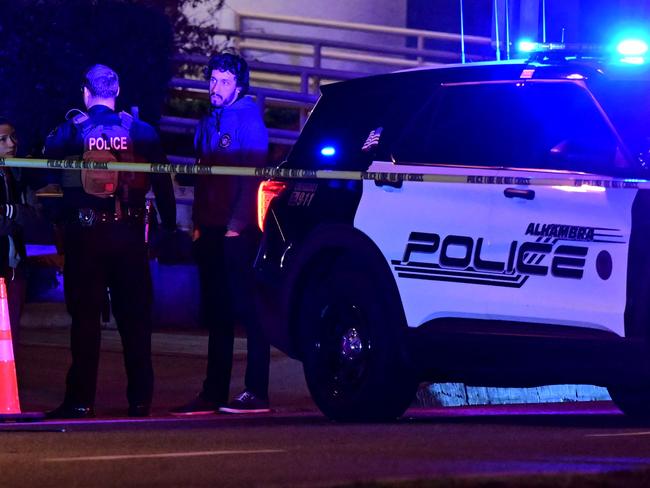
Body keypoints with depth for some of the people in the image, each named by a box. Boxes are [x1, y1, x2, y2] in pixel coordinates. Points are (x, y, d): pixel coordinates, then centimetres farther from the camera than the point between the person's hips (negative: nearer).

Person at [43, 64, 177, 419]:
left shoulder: (70, 130, -2)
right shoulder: (141, 131, 2)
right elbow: (162, 183, 2)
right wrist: (169, 227, 8)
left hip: (84, 233, -1)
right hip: (129, 235, 2)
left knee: (85, 315, 1)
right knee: (134, 317, 7)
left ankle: (81, 399, -2)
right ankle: (140, 399, 6)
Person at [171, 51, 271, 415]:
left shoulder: (248, 119, -5)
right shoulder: (208, 125, 18)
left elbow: (253, 177, -11)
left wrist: (237, 225, -17)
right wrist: (199, 224, 13)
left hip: (239, 233, -8)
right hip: (212, 232, 8)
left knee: (249, 310, -7)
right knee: (217, 314, 9)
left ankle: (257, 394, -7)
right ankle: (214, 394, 11)